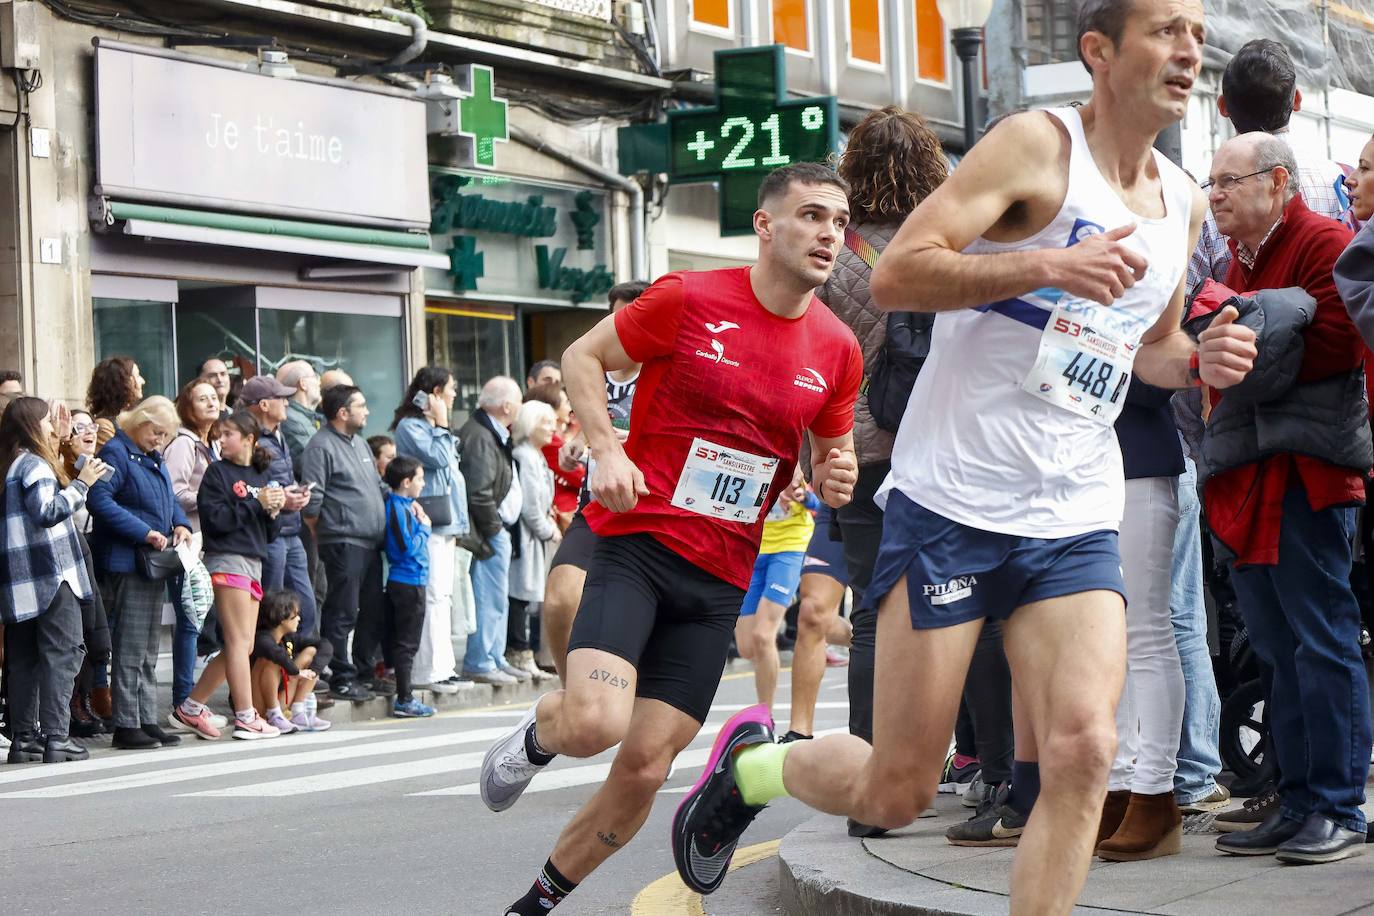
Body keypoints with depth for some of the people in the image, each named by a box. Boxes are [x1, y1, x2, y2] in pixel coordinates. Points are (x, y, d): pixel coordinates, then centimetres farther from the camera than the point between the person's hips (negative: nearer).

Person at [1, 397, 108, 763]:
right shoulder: (36, 465, -10)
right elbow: (47, 511, -21)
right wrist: (81, 483, -16)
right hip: (50, 572, -8)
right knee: (61, 654, -6)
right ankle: (56, 737, -11)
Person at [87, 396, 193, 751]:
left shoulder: (154, 458, 18)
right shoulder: (116, 453, -11)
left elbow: (170, 500, 26)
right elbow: (99, 500, -22)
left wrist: (181, 524, 3)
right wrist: (145, 533, -24)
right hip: (127, 564, -9)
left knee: (148, 650, 12)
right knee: (131, 647, -8)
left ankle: (148, 721, 17)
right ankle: (126, 725, -5)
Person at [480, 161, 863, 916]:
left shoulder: (838, 351, 4)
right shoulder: (689, 300, -8)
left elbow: (832, 453, 20)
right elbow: (583, 356, 4)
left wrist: (834, 479, -4)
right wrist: (607, 450, -11)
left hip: (720, 577, 4)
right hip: (638, 540, -4)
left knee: (644, 765, 2)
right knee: (594, 721, -26)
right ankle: (536, 735, 12)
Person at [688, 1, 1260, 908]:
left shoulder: (1183, 202, 12)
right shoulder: (1038, 144, -9)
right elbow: (895, 276, -17)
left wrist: (1200, 359, 6)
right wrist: (1047, 265, -29)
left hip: (1076, 522, 5)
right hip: (951, 501, -5)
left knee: (1083, 750, -17)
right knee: (896, 792, 1)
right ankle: (750, 766, 31)